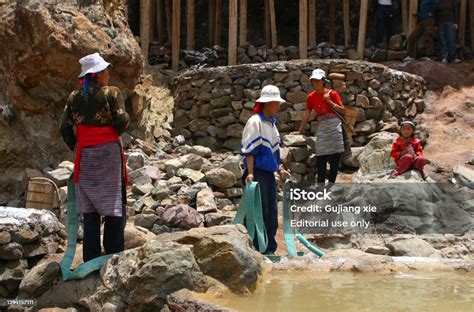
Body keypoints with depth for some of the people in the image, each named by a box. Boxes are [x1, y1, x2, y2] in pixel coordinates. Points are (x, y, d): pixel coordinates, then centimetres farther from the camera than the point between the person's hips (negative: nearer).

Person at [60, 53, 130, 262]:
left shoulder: (74, 97, 6)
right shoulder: (112, 93, -6)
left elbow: (65, 128, 3)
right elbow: (121, 121, -14)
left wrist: (76, 148, 15)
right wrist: (116, 131, 8)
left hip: (84, 155, 4)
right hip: (108, 151, -4)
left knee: (89, 210, 8)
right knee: (114, 207, 3)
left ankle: (91, 260, 7)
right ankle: (113, 258, 1)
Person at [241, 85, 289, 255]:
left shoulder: (271, 123, 14)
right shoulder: (255, 122, -12)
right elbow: (249, 151, -16)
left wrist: (280, 168, 16)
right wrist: (250, 173, -22)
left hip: (269, 173, 9)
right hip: (258, 173, -9)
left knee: (272, 213, 10)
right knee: (261, 213, -6)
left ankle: (270, 249, 17)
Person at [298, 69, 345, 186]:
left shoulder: (332, 93, -2)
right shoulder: (311, 97, 6)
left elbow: (342, 110, -1)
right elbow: (307, 114, 14)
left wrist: (330, 101, -13)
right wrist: (301, 129, 17)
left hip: (334, 124, -2)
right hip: (321, 126, 2)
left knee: (335, 156, -2)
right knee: (321, 156, -5)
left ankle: (331, 183, 6)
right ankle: (321, 184, -4)